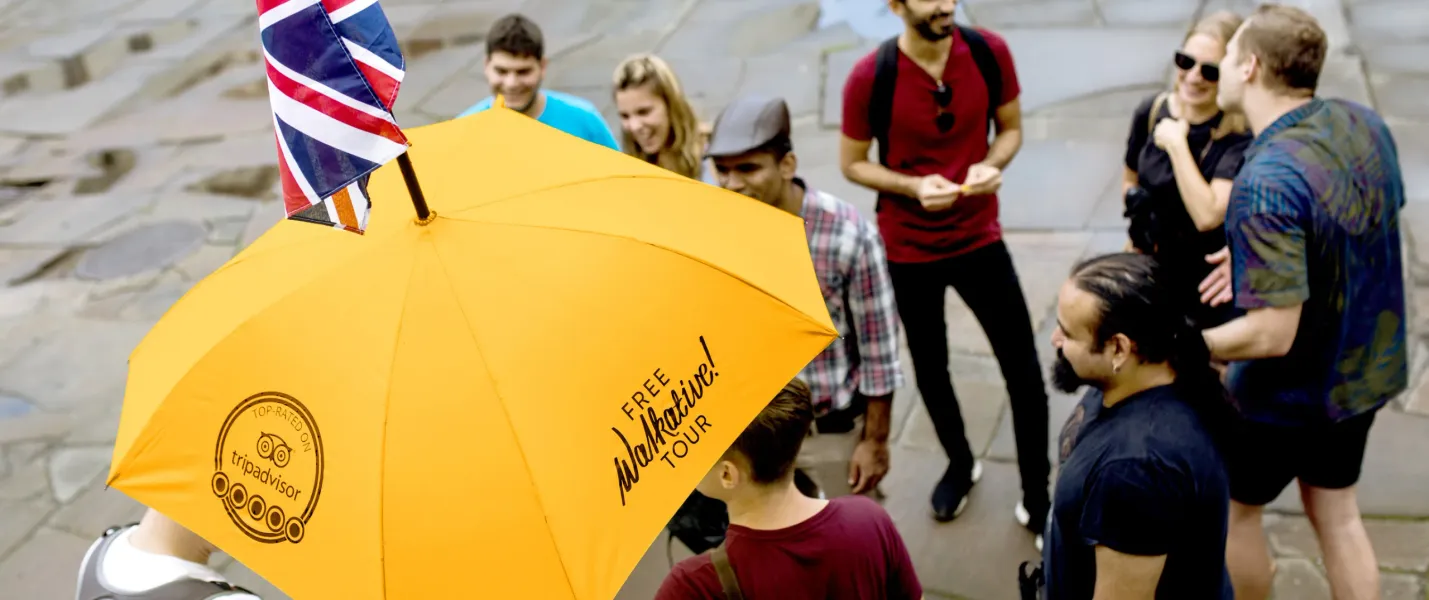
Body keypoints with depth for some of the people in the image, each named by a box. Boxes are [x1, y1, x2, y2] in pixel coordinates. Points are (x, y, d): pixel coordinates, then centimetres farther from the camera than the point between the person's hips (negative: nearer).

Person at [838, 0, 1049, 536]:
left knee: (1024, 372, 2)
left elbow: (1011, 128, 4)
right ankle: (960, 463, 46)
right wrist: (914, 186, -23)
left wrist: (991, 166, -18)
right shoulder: (869, 78, -19)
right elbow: (852, 164, -7)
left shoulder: (989, 53, -12)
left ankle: (1036, 496, 21)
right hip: (908, 250, -1)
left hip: (980, 240, 1)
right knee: (930, 367, 18)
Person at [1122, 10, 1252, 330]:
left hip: (1214, 283, -4)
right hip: (1154, 274, 4)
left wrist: (1176, 144, -26)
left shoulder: (1242, 134, -21)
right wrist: (1136, 201, -10)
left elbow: (1208, 216, -31)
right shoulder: (1152, 112, -6)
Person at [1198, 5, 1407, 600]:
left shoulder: (1266, 183, -33)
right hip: (1365, 369, 7)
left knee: (1234, 508, 18)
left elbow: (1272, 335, -32)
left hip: (1289, 395, -7)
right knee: (1336, 512, 23)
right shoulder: (1363, 123, -8)